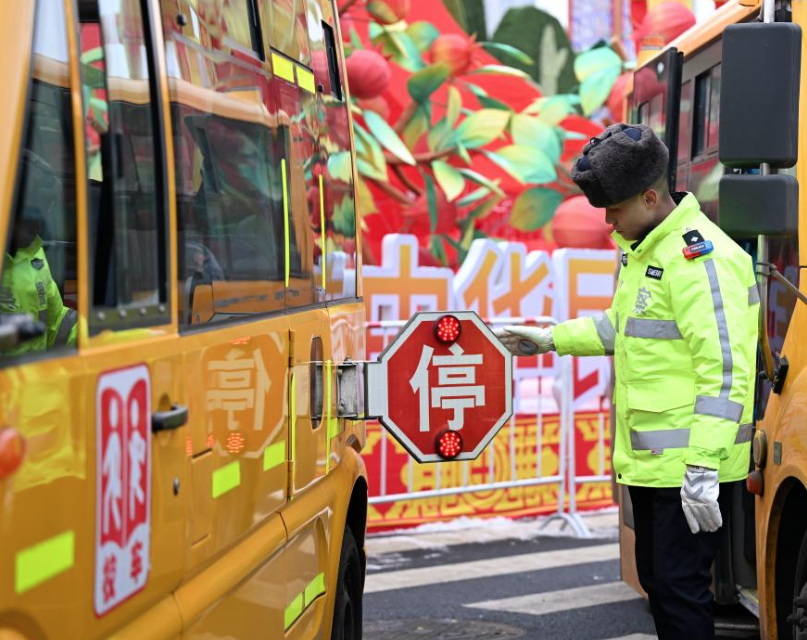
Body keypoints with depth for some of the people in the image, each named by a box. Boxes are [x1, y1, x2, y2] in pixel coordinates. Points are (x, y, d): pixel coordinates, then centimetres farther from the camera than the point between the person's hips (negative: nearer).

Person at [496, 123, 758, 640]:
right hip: (649, 459, 10)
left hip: (691, 465, -10)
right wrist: (554, 340, 27)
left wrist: (703, 467, -27)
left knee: (680, 586, -8)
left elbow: (726, 371, -24)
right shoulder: (641, 249, 13)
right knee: (655, 578, 17)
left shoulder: (701, 257, -19)